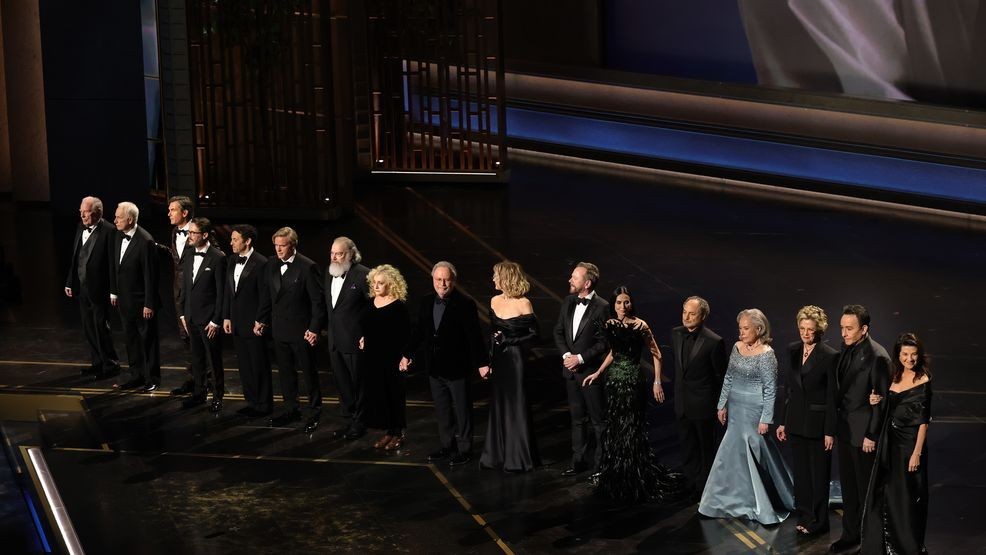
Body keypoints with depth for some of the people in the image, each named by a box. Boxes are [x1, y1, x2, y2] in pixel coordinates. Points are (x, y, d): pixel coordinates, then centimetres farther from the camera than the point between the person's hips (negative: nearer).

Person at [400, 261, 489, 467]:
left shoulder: (465, 304, -15)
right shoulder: (426, 302, 2)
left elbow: (474, 336, -15)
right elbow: (418, 331, 11)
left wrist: (481, 363, -18)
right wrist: (407, 354, 12)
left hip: (456, 367, -6)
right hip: (434, 367, 6)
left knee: (462, 410, 6)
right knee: (442, 410, 15)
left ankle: (464, 449, 17)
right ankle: (447, 446, 28)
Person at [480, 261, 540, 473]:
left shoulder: (523, 304, -12)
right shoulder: (495, 301, 6)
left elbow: (534, 333, -8)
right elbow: (493, 332, 11)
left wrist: (509, 340, -15)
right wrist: (487, 361, 7)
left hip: (515, 358, -6)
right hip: (497, 359, 6)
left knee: (516, 406, 0)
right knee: (498, 406, 11)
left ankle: (518, 458, 10)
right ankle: (497, 454, 20)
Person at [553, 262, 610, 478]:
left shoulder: (602, 308, -17)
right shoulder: (568, 302, 3)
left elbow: (604, 343, -16)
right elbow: (558, 332, 9)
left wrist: (580, 358, -18)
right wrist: (566, 355, -6)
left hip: (591, 372, -6)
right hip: (571, 370, 6)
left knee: (598, 419, 6)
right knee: (576, 417, 16)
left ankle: (601, 462, 16)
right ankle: (579, 460, 27)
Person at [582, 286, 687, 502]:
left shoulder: (640, 326, -13)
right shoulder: (610, 325, 4)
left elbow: (656, 354, -7)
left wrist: (657, 382, -12)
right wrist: (597, 373, 17)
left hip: (631, 381, -6)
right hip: (613, 379, 6)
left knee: (630, 431, -1)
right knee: (613, 429, 11)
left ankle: (636, 482, 10)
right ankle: (614, 480, 23)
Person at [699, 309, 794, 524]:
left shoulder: (766, 354, -15)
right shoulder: (737, 347, 6)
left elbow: (770, 389, -14)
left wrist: (765, 419, -15)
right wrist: (723, 404, 11)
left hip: (753, 410, -7)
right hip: (735, 408, 7)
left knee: (751, 453, -1)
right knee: (736, 454, 12)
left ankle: (763, 506, 13)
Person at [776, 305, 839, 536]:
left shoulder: (829, 356, -13)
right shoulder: (793, 350, 5)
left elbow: (832, 396, -12)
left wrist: (830, 432, -12)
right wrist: (783, 422, 11)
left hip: (817, 422, -6)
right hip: (796, 420, 6)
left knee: (818, 473, 5)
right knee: (800, 472, 13)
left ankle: (818, 521, 16)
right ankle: (804, 516, 25)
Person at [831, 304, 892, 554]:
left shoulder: (877, 357, -20)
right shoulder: (846, 348, 3)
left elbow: (882, 400, -17)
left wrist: (872, 436, -16)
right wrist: (836, 424, 10)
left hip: (863, 433, -7)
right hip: (844, 428, 7)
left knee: (866, 489, 5)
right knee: (848, 487, 16)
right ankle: (850, 535, 28)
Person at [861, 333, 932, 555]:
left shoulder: (923, 381, -12)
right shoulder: (895, 376, 6)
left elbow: (923, 420, -14)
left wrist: (917, 452, -18)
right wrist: (878, 401, -3)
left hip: (910, 442, -7)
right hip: (891, 441, 7)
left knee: (907, 495, 4)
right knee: (885, 492, 11)